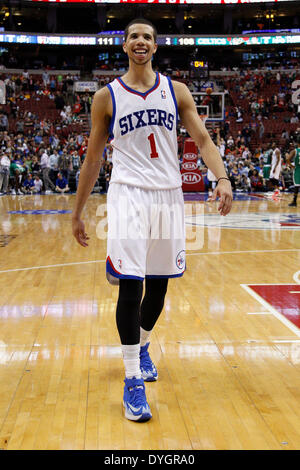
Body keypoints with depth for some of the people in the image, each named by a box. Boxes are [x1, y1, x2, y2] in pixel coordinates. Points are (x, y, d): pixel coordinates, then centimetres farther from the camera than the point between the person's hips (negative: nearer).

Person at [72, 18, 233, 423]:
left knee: (158, 284, 12)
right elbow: (93, 159, 7)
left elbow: (203, 138, 2)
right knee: (130, 286, -12)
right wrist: (77, 212, 8)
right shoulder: (106, 97, 3)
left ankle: (142, 348, 38)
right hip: (128, 194, -3)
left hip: (168, 195, 3)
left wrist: (222, 177, -17)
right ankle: (133, 381, -1)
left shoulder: (176, 91, 7)